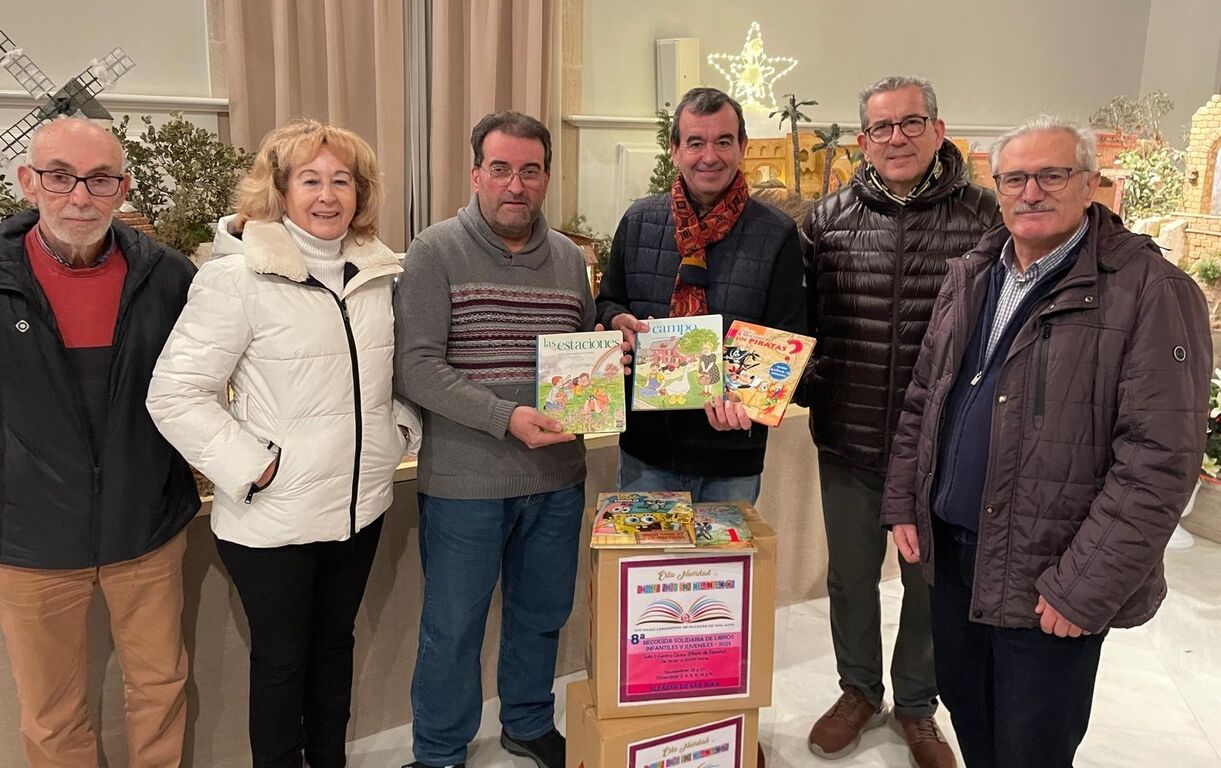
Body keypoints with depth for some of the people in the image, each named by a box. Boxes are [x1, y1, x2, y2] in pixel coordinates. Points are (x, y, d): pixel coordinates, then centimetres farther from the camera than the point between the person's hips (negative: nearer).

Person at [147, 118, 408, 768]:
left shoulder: (378, 272, 3)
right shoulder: (238, 276, -14)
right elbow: (174, 394, -15)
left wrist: (392, 435, 6)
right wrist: (251, 467, -17)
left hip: (361, 503, 5)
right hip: (274, 517, -5)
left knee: (335, 642, 22)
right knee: (281, 659, 13)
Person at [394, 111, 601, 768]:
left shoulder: (569, 259, 7)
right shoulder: (435, 252, -8)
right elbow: (414, 367, -16)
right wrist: (505, 416, -25)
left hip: (557, 477, 5)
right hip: (464, 483, -4)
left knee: (542, 615, 21)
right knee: (453, 628, 10)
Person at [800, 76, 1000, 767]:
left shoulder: (984, 215, -5)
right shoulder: (829, 218, -1)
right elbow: (803, 320, 6)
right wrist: (800, 394, -3)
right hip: (849, 442, 1)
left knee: (930, 580, 15)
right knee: (851, 575, 17)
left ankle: (916, 704, 39)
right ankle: (860, 690, 41)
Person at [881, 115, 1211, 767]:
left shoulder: (1151, 292, -14)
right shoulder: (968, 279, 7)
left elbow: (1158, 460, -18)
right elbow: (921, 401, 13)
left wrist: (1084, 588, -18)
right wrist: (903, 504, 7)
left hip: (1047, 576, -5)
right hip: (949, 548, 6)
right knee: (964, 708, 22)